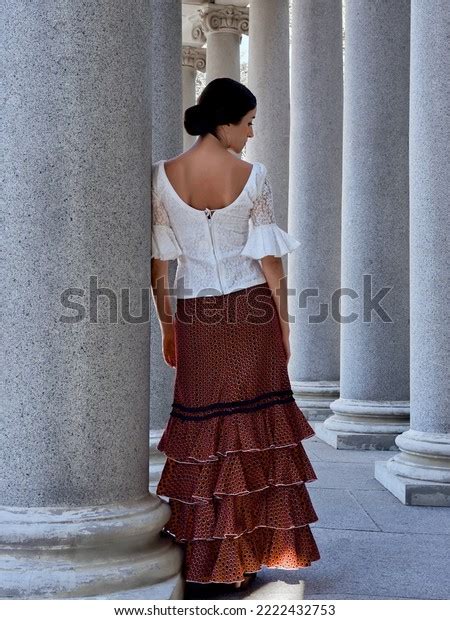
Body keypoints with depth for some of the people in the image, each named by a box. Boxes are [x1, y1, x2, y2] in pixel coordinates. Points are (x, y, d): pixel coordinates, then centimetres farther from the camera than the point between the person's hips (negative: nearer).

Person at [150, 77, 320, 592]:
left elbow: (157, 261, 0)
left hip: (196, 317, 1)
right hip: (252, 311, -1)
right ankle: (248, 553, 15)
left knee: (200, 429, 7)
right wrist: (284, 324, 4)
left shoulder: (163, 176, -3)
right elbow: (269, 259, -5)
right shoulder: (253, 177, -8)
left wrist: (166, 326, 10)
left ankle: (203, 559, 12)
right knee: (255, 426, 8)